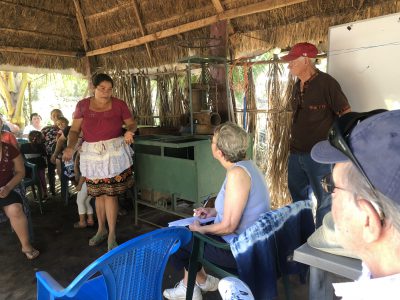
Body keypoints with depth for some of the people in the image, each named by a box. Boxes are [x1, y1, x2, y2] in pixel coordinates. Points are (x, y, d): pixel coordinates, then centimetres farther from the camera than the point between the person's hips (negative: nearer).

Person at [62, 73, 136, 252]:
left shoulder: (119, 105, -1)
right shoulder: (83, 105, 2)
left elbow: (131, 123, 8)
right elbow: (74, 130, 4)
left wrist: (130, 131, -15)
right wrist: (70, 147, -13)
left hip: (114, 153, -2)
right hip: (92, 154, 2)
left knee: (110, 193, -3)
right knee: (98, 194, 12)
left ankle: (112, 236, 12)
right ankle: (101, 229, 33)